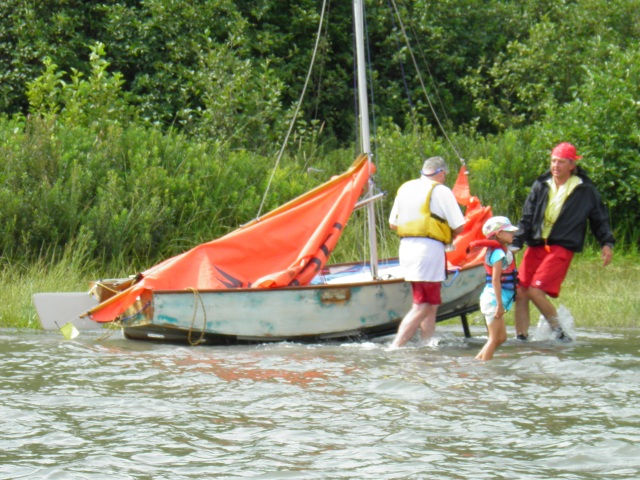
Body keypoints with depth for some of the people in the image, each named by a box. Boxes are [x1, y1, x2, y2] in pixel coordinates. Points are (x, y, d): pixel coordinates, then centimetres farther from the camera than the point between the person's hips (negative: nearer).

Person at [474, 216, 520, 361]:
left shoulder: (504, 251, 14)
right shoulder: (499, 253, -16)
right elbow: (495, 280, -21)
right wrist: (500, 304, -23)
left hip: (496, 300, 10)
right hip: (493, 299, -10)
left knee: (501, 337, 14)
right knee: (494, 338, -7)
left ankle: (477, 360, 18)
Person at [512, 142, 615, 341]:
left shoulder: (585, 191, 2)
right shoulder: (540, 186, 10)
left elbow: (599, 219, 11)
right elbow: (527, 218, 10)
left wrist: (607, 243, -2)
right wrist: (516, 242, -2)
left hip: (561, 248, -5)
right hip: (535, 247, 5)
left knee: (536, 291, -19)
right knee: (520, 292, -2)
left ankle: (557, 330, -1)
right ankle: (521, 336, 9)